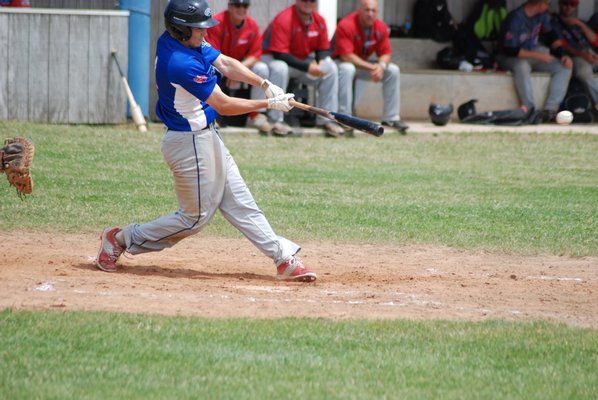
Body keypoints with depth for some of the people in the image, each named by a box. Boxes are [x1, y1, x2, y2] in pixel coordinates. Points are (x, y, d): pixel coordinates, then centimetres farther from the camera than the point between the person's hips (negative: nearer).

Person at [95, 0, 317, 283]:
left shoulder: (185, 41, -2)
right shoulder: (183, 65, -30)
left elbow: (225, 63, 5)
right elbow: (224, 105, -22)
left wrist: (265, 84, -7)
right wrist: (269, 104, -14)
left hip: (205, 135, 10)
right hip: (190, 143, -10)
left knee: (239, 202, 11)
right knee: (196, 217, 5)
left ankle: (283, 258, 15)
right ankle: (122, 239, 15)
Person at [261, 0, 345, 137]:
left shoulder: (319, 21, -4)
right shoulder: (284, 20, -25)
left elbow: (324, 49, 5)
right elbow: (279, 54, -30)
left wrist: (320, 62, -19)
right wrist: (307, 67, -33)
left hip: (303, 59, 6)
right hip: (272, 58, -6)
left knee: (331, 68, -9)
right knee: (280, 69, -38)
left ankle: (326, 120, -6)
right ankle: (275, 120, -30)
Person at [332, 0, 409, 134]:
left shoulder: (381, 27, -6)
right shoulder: (346, 25, -26)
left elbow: (386, 53, -4)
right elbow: (346, 55, -31)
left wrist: (381, 66, -28)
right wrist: (371, 67, -33)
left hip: (365, 62, 7)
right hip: (341, 62, -6)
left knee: (393, 70, -8)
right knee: (347, 69, -40)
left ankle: (391, 118, -3)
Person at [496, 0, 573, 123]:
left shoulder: (542, 15, -2)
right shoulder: (515, 18, -25)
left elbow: (551, 35, 12)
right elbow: (510, 50, -26)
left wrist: (562, 54, -5)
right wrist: (538, 56, -27)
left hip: (532, 52, 7)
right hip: (509, 58, -7)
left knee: (564, 67, -12)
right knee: (522, 66, -42)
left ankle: (550, 111, -20)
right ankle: (531, 111, -35)